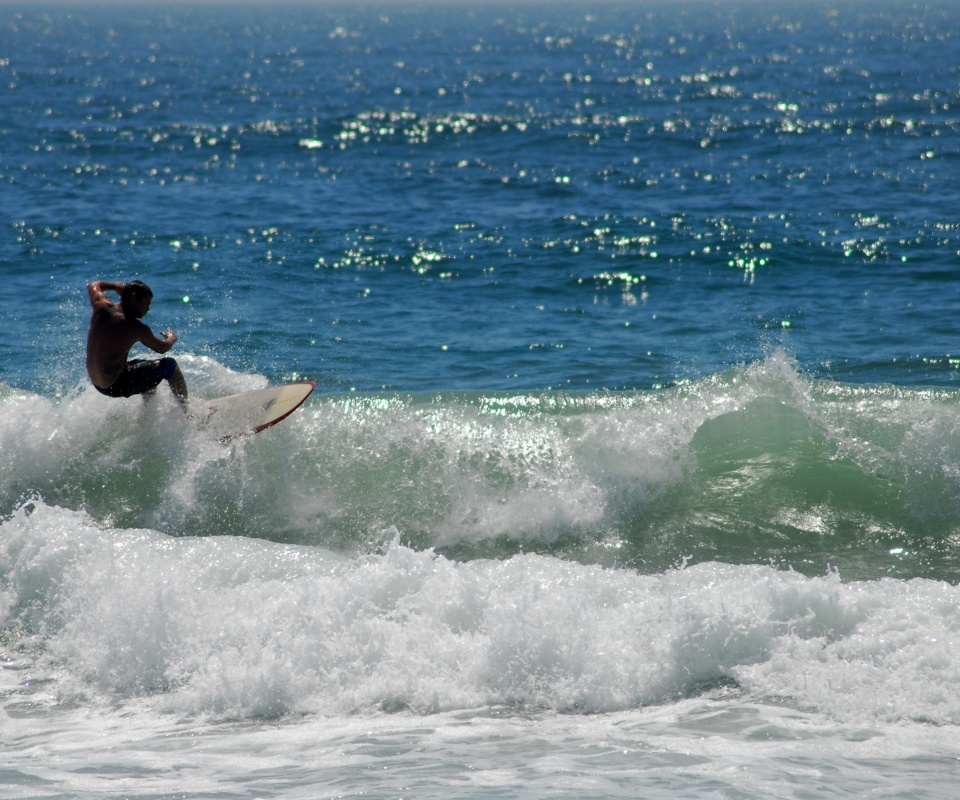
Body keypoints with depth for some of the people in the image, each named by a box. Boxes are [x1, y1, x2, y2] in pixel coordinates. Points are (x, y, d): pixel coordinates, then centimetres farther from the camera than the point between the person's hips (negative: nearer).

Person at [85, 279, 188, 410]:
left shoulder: (102, 307, -5)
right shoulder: (137, 329, -19)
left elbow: (93, 286, 20)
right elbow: (162, 348, -1)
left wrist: (117, 286, 34)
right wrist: (172, 338, 21)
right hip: (115, 387, -8)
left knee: (150, 369, 32)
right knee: (169, 366, 3)